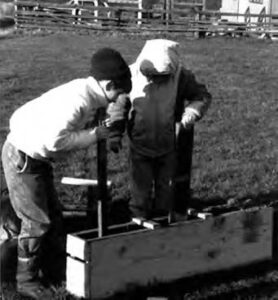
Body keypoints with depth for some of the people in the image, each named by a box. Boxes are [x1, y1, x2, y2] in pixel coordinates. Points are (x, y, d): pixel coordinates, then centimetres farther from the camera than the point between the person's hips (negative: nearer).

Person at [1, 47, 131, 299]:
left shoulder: (91, 95, 0)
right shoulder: (77, 99, -29)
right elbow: (54, 140, -36)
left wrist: (105, 129, -7)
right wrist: (95, 134, -26)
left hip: (38, 157, 10)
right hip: (22, 158, -10)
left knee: (54, 215, 15)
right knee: (37, 221, -1)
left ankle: (54, 271, 28)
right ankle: (27, 279, 15)